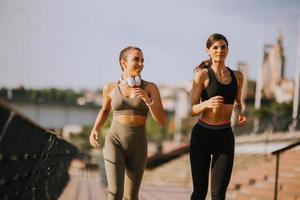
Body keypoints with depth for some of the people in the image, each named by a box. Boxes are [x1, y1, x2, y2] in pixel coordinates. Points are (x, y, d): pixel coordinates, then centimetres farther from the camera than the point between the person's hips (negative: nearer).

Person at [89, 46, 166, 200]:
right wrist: (95, 131, 6)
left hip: (137, 146, 1)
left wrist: (147, 100, -22)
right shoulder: (111, 88, 2)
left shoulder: (150, 88, -1)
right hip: (115, 142, -1)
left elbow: (161, 121, -7)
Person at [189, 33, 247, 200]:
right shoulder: (203, 75, -6)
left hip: (225, 136, 3)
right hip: (203, 135, -3)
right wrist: (207, 103, -28)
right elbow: (192, 109, -8)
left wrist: (239, 113, 1)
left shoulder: (237, 76, 7)